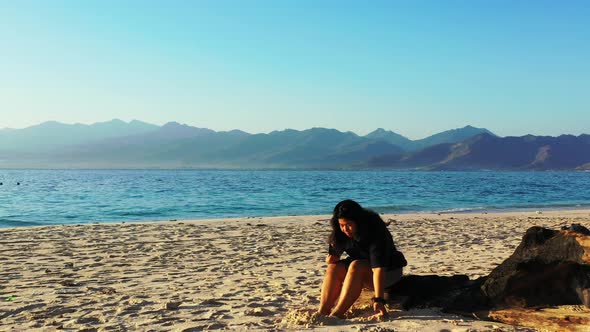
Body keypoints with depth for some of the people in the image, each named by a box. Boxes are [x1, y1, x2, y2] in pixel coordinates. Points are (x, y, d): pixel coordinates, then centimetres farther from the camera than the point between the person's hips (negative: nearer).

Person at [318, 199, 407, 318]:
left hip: (388, 272, -7)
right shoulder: (341, 233, -9)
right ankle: (322, 313, -30)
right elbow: (334, 254, 6)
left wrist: (379, 300, -46)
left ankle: (336, 314, -42)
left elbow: (378, 268, -39)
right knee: (334, 267, -20)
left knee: (356, 266, -35)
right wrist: (332, 257, -20)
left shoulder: (375, 232, -30)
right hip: (362, 266, 7)